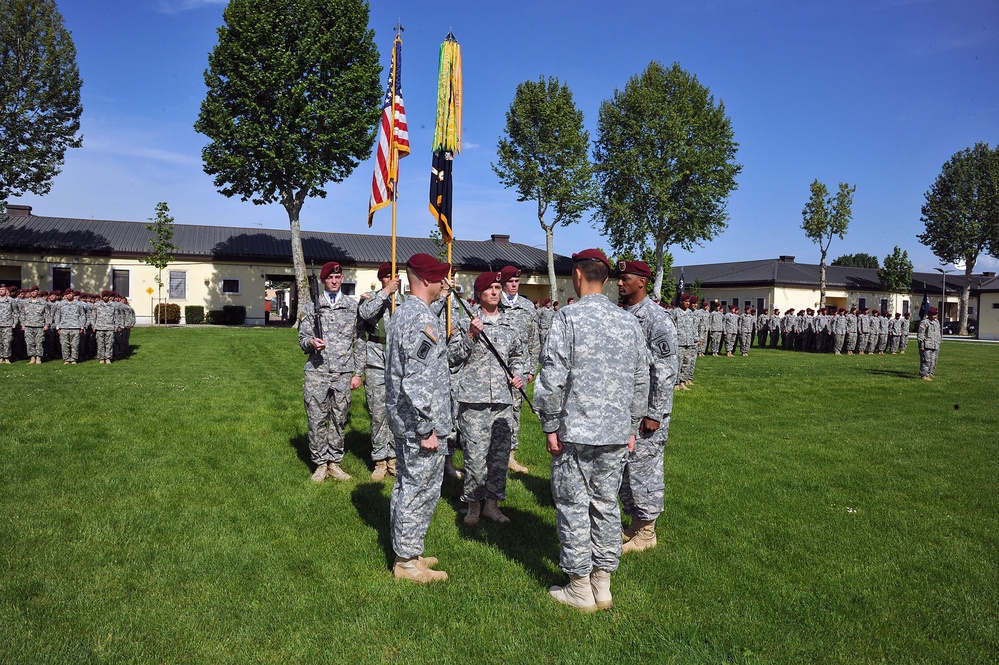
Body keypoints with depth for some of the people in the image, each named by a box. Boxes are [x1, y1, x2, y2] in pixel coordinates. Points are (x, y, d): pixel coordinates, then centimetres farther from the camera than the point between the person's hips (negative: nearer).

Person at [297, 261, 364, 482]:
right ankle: (320, 464, 15)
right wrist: (311, 343, -18)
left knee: (339, 420, 7)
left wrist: (358, 373, 3)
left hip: (344, 374, 1)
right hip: (317, 373, 0)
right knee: (317, 420, 3)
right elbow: (302, 339, 7)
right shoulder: (311, 307, 7)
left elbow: (360, 342, 8)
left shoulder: (353, 307, 8)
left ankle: (334, 462, 18)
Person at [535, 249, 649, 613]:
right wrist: (632, 427, 19)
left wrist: (550, 426, -5)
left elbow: (553, 378, -14)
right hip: (617, 433, 6)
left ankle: (580, 590, 16)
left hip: (576, 432, -5)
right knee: (606, 504, 14)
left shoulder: (568, 317, -10)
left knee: (573, 507, 5)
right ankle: (603, 587, 24)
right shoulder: (630, 322, 7)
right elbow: (641, 381, 11)